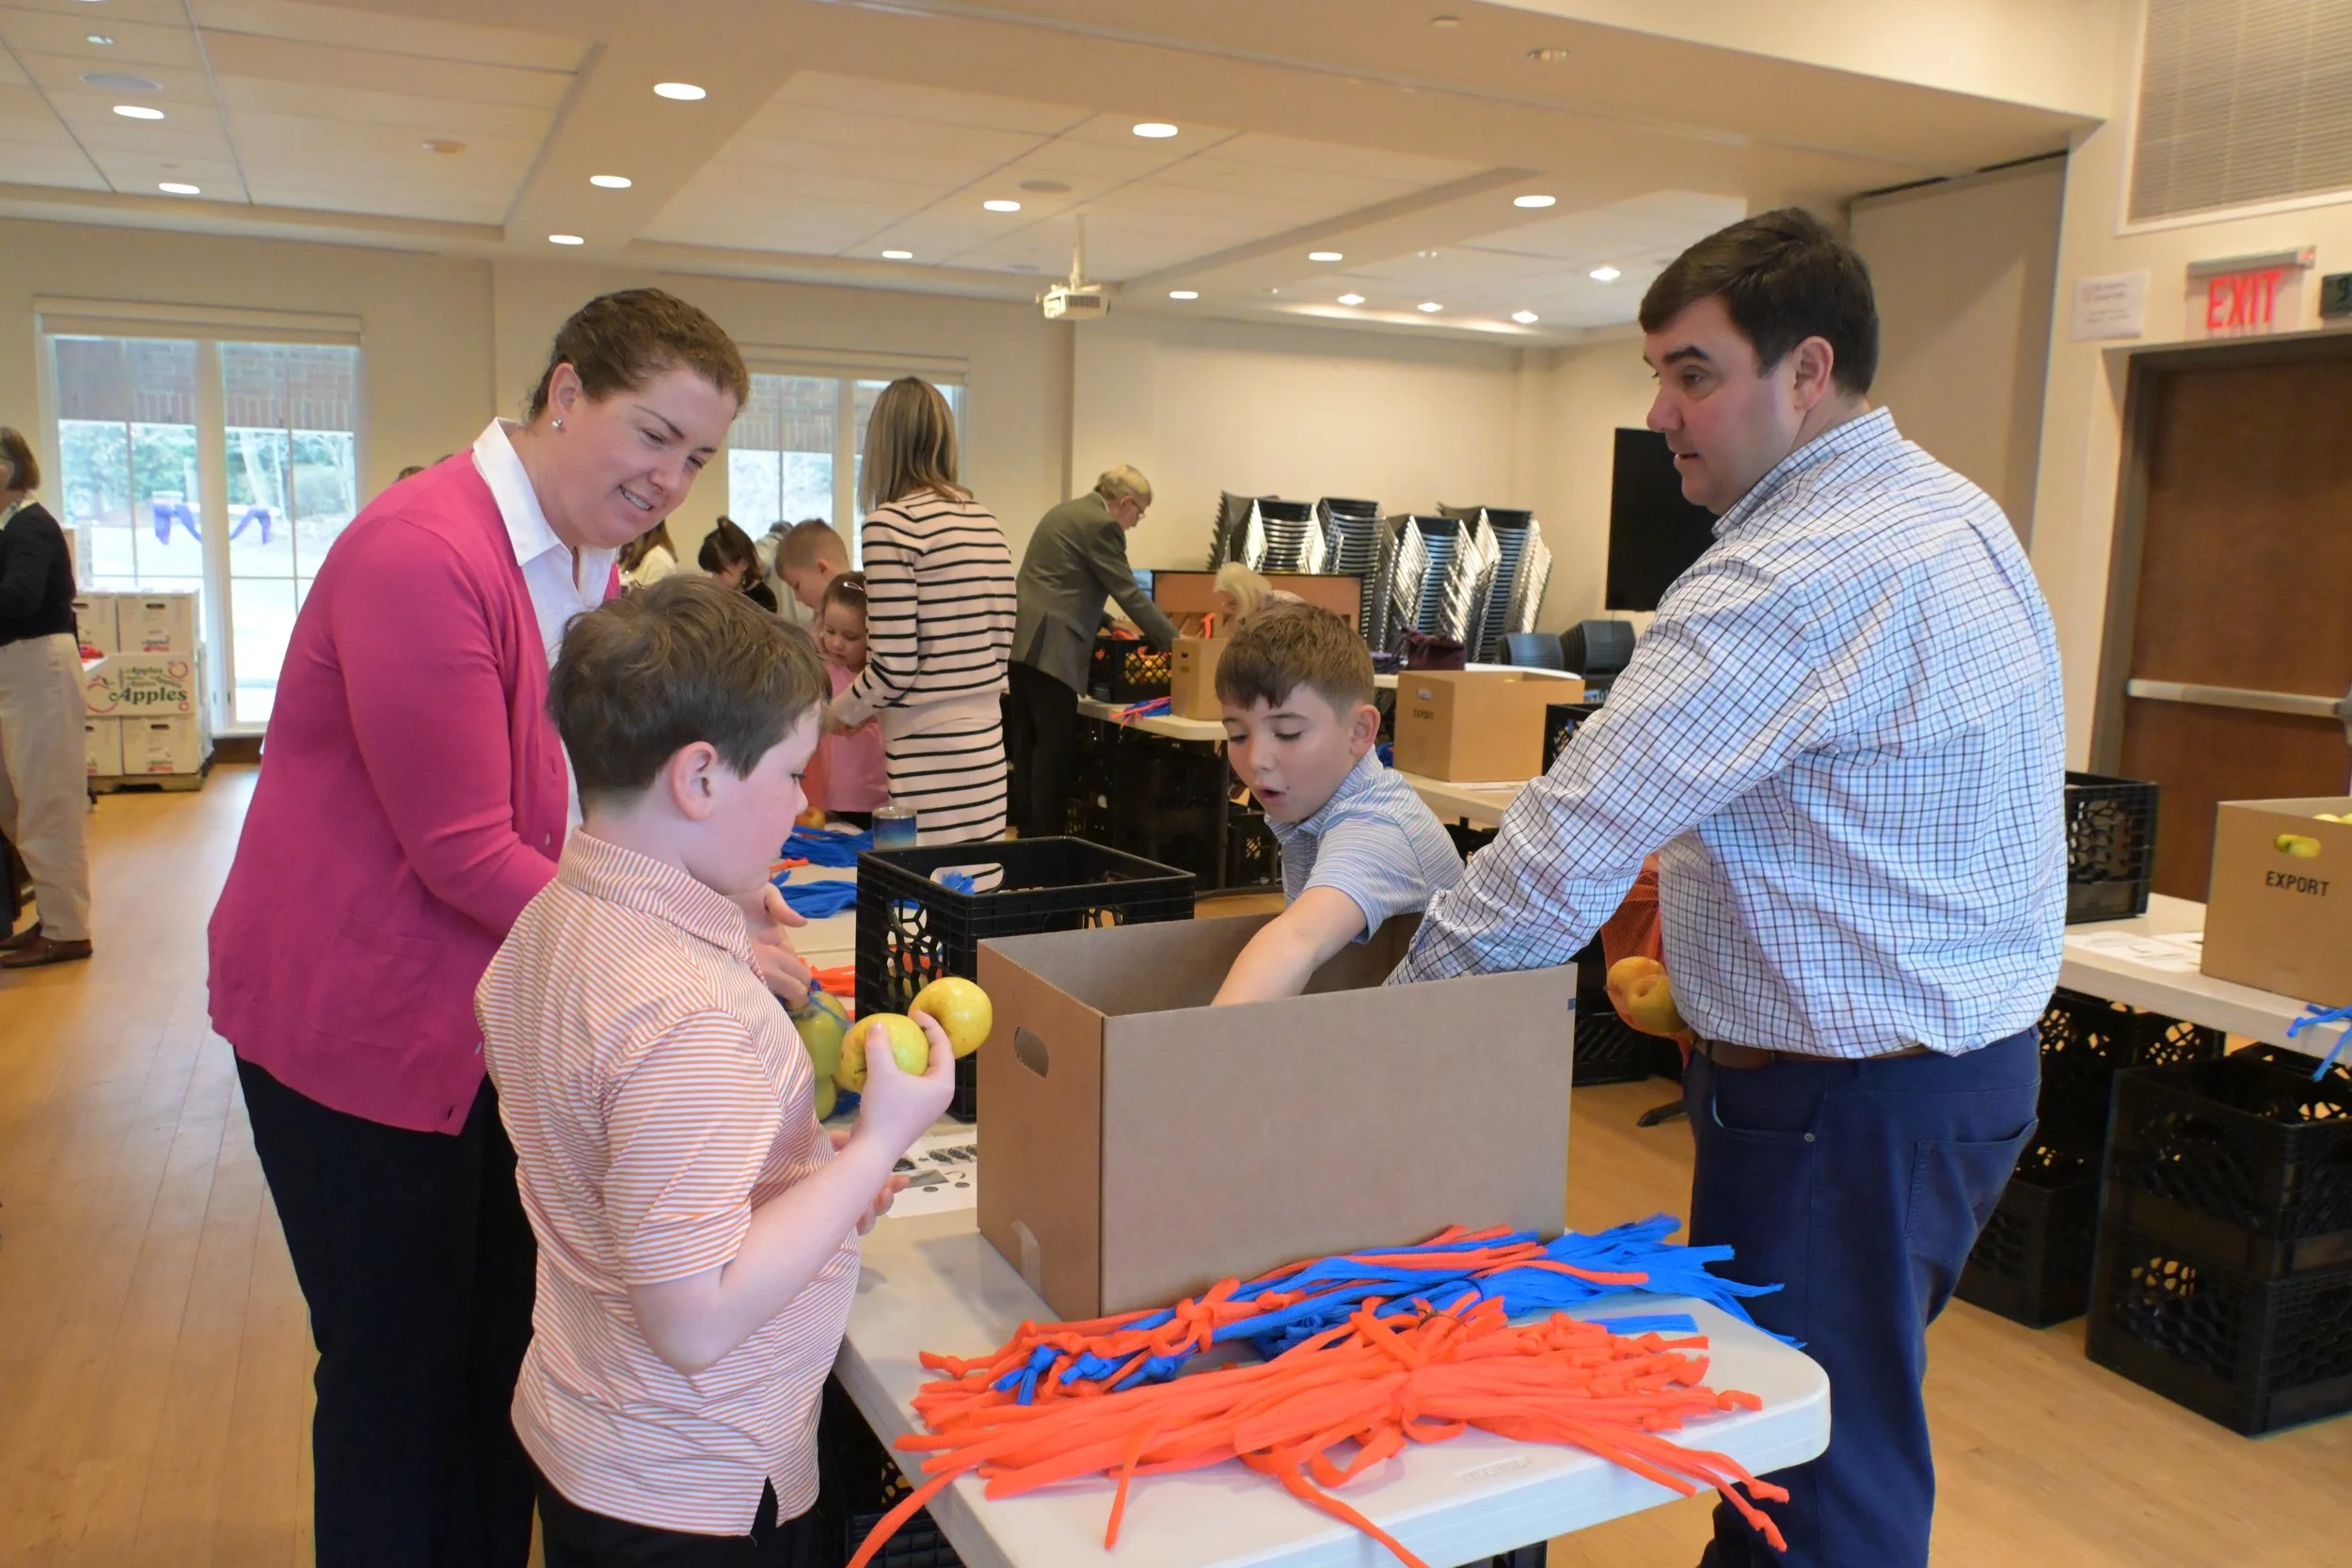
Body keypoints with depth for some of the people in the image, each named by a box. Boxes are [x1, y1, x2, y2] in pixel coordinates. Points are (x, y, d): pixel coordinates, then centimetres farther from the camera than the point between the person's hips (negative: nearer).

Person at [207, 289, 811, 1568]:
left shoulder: (586, 570, 6)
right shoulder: (422, 552, -23)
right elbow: (466, 854, -24)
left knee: (505, 1351, 19)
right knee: (398, 1371, 9)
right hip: (359, 1023, -8)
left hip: (502, 1020, 8)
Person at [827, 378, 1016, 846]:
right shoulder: (986, 520, 8)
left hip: (928, 756, -7)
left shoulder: (891, 523, -12)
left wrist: (842, 712, 3)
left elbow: (894, 665, -15)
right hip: (986, 738, 7)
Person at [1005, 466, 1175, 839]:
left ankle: (1028, 833, 19)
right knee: (1055, 748, -5)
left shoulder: (1064, 512, 21)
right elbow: (1129, 592, -9)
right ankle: (1046, 839, -2)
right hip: (1049, 648, -10)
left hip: (1022, 641, 10)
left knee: (1029, 745, 13)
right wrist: (1173, 642, -3)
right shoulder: (1102, 525, -9)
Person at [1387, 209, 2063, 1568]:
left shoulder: (1800, 574, -25)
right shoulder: (1957, 511, 9)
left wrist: (1402, 1007, -16)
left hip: (1847, 1099, -10)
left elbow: (1578, 839, -26)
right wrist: (1708, 859, 13)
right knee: (1851, 1437, 23)